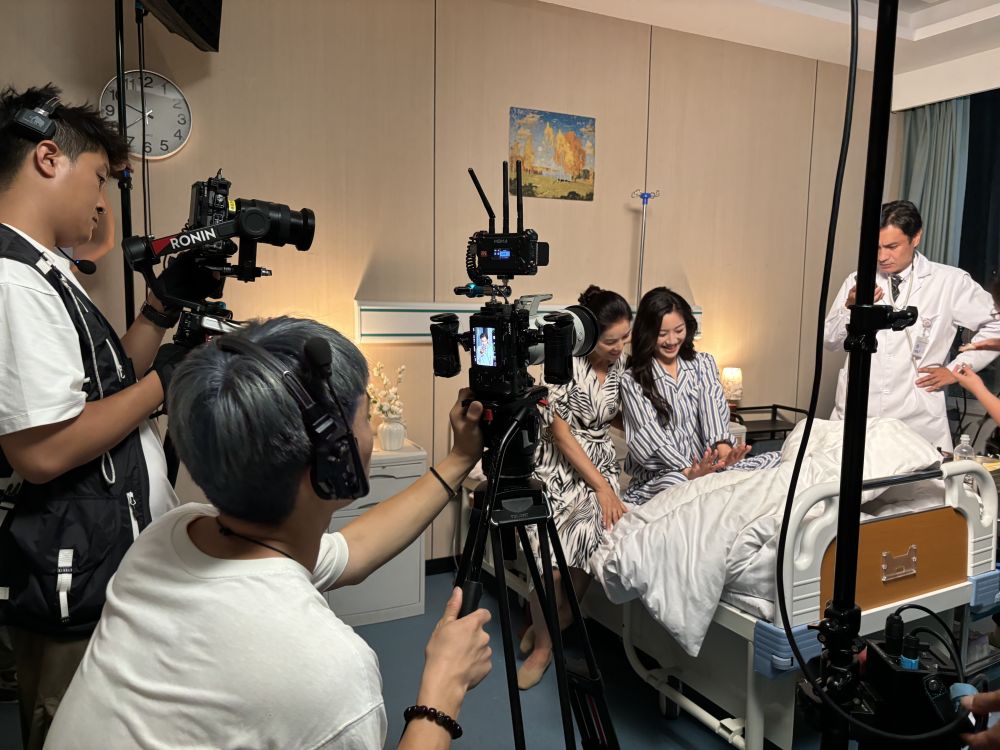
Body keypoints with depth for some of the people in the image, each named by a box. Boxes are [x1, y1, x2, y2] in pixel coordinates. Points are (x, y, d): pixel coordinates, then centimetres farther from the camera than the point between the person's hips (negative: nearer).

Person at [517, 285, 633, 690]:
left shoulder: (620, 365, 3)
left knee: (584, 547, -19)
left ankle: (548, 625, 6)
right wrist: (601, 487, -16)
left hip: (601, 461, 4)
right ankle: (542, 644, 5)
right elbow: (561, 431, -15)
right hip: (560, 465, -4)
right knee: (552, 557, -19)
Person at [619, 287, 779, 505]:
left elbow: (713, 405, -5)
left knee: (774, 460, -22)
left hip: (710, 465, 5)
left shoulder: (704, 363, 15)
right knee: (675, 483, -40)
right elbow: (649, 435, -12)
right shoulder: (632, 380, 1)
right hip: (662, 475, -5)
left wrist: (723, 449, -27)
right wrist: (688, 471, -30)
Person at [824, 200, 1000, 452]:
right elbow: (829, 341, 7)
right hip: (855, 415, 2)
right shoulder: (858, 282, 5)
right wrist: (850, 307, -10)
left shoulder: (951, 282, 0)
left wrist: (956, 369, 2)